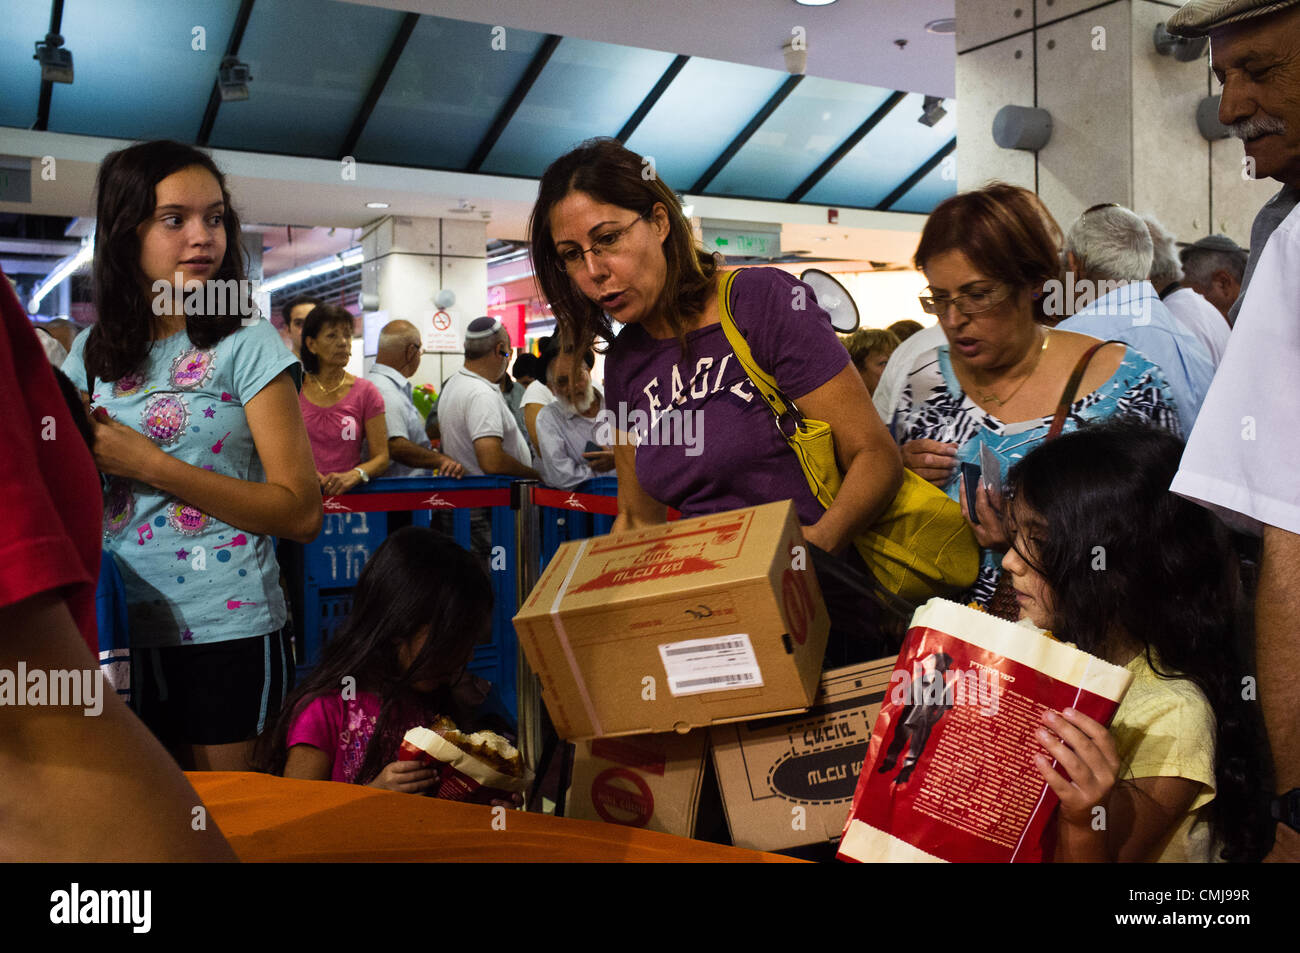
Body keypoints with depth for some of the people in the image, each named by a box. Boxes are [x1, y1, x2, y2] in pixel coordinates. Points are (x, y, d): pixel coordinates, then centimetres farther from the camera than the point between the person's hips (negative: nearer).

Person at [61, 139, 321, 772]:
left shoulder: (247, 344, -7)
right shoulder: (93, 353, 7)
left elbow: (301, 513, -13)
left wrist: (149, 463, -16)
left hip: (227, 631, -4)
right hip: (117, 631, 4)